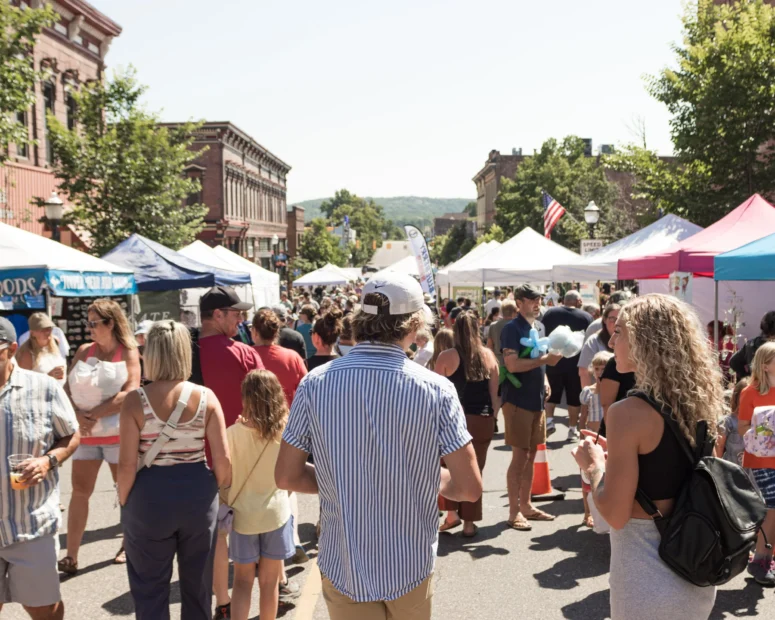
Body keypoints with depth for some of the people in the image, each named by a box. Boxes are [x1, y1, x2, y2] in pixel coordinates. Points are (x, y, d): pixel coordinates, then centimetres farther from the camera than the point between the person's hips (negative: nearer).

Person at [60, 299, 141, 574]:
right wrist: (78, 415, -14)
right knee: (79, 491, 2)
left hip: (118, 433, -3)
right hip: (85, 433, 4)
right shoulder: (84, 351, 8)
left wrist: (95, 414, -17)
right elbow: (68, 389, 3)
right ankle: (71, 555, 8)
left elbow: (130, 393, -16)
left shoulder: (128, 353, -5)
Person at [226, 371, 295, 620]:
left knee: (242, 581, 13)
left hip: (243, 514, -1)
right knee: (270, 581, 14)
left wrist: (227, 504, 8)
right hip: (276, 513, 1)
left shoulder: (234, 433, -17)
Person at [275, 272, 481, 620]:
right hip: (410, 566, 1)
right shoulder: (436, 389, -16)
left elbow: (286, 477, -5)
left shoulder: (315, 384, -12)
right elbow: (469, 488, -13)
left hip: (343, 567, 0)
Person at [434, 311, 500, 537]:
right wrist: (492, 416, 15)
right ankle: (469, 523, 17)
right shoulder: (488, 355, 1)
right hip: (482, 421, 3)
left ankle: (452, 514, 14)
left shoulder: (447, 356, -9)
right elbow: (495, 392, 5)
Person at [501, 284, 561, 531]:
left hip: (537, 399, 8)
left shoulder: (539, 327, 13)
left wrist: (544, 380, 7)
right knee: (520, 456, -3)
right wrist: (545, 359, -22)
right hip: (518, 400, -8)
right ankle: (514, 511, 7)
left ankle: (526, 505, 24)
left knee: (531, 455, 13)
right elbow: (512, 365, -22)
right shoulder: (512, 328, -12)